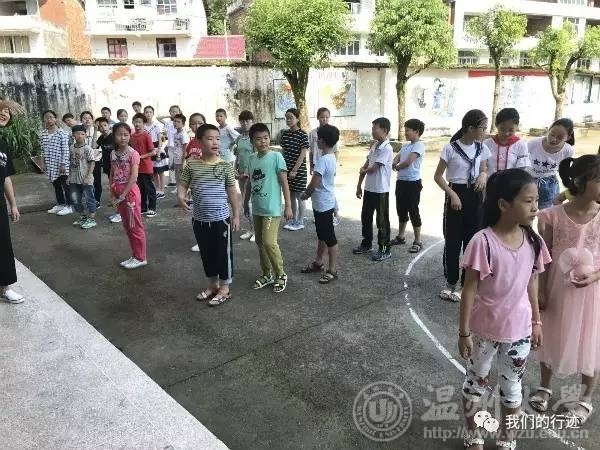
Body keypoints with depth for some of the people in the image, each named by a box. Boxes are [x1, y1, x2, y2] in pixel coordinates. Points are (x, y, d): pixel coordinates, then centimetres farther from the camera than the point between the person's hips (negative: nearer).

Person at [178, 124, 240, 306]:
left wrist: (236, 215, -1)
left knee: (223, 253, 6)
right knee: (206, 254, 17)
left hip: (221, 219, -3)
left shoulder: (225, 166, -7)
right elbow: (183, 185, 3)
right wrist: (181, 196, -20)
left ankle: (225, 287, 22)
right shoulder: (191, 165, -2)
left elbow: (232, 191, -2)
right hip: (199, 219, 3)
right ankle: (213, 284, 34)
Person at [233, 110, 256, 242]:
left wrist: (248, 172, -16)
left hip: (252, 173, -6)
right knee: (245, 202, 10)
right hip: (241, 174, 7)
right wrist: (235, 170, 3)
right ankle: (250, 229, 22)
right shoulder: (239, 138, 10)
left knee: (247, 202, -6)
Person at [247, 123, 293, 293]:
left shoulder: (276, 157, -10)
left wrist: (288, 206, -11)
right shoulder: (252, 159, 6)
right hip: (256, 209, 7)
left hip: (272, 209, -6)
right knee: (260, 242, 12)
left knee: (269, 242, -12)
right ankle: (267, 274, 27)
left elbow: (284, 183, -9)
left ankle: (281, 275, 6)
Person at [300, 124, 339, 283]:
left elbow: (314, 183, -23)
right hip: (322, 203, 10)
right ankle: (318, 262, 35)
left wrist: (305, 194, -5)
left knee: (329, 237, 0)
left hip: (323, 204, -10)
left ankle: (332, 270, 9)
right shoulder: (331, 157, 7)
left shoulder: (323, 160, -23)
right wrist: (309, 193, 11)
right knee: (321, 235, 20)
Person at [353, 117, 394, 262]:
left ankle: (385, 249, 14)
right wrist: (359, 185, 11)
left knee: (382, 220, 2)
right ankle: (366, 244, 33)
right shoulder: (374, 146, 8)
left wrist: (363, 171, 1)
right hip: (369, 188, 8)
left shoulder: (386, 148, -18)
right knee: (366, 217, 17)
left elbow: (373, 168, -19)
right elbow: (366, 164, 11)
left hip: (381, 190, -8)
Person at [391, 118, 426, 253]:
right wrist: (393, 164, -12)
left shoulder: (419, 145, -12)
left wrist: (397, 167, -4)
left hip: (413, 183, -8)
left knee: (413, 212, -2)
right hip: (401, 181, 8)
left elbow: (408, 161, -21)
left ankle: (418, 242, 8)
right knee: (401, 210, 16)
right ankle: (401, 237, 30)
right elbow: (396, 159, 11)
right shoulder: (405, 145, 14)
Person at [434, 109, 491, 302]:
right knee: (453, 241, 2)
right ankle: (451, 283, 17)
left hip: (475, 196, 4)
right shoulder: (451, 148, -10)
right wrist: (452, 194, -16)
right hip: (456, 195, -4)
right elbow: (438, 176, -5)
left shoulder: (482, 149, 4)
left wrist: (483, 176, -6)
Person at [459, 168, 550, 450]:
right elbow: (469, 290, -16)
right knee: (476, 382, 17)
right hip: (484, 330, -4)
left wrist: (536, 322, 11)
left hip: (519, 329, 4)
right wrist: (464, 333, -11)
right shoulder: (483, 242, -23)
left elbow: (532, 285, 6)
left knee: (512, 386, 20)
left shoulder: (533, 241, -7)